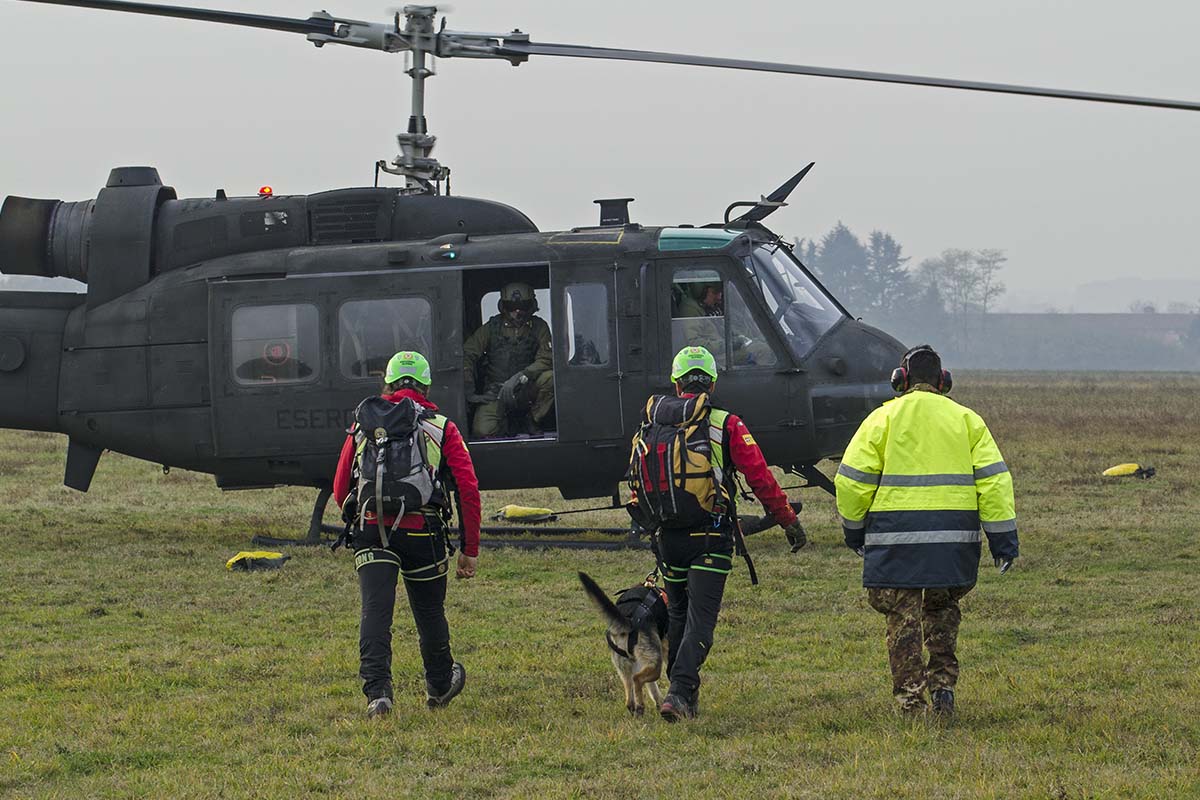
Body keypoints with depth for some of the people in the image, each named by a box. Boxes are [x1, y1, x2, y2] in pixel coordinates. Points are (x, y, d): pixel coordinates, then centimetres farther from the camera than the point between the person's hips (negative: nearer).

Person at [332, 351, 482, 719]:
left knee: (375, 611, -7)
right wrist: (470, 549, 7)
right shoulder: (442, 429, 10)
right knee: (430, 613, 17)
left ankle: (377, 691, -23)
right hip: (422, 533, 0)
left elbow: (340, 489, 17)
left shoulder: (364, 426, 14)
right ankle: (439, 686, 37)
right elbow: (468, 490, 2)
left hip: (371, 532, 0)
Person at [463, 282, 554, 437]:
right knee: (482, 431, -25)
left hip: (525, 389, 0)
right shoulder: (492, 327, 2)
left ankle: (532, 421, -6)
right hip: (496, 392, 0)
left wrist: (521, 377, -23)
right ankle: (506, 422, 12)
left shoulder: (538, 327, 3)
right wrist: (469, 391, -7)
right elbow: (467, 355, 2)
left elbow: (546, 360, -8)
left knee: (549, 378, -31)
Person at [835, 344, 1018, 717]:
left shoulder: (883, 419, 1)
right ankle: (943, 683, 10)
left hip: (896, 535, -3)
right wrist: (1003, 536, 4)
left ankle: (910, 698, 0)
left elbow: (853, 479, 0)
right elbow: (993, 479, 3)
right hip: (954, 538, 3)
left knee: (903, 616, 4)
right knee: (942, 609, 22)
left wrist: (854, 527, 14)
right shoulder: (966, 420, 8)